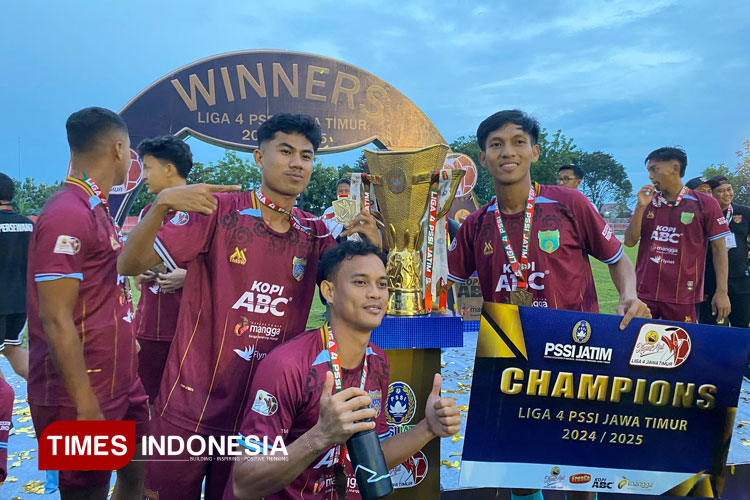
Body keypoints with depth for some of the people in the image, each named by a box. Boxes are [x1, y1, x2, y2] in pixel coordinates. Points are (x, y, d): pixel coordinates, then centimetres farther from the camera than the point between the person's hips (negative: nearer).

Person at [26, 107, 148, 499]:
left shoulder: (97, 210, 10)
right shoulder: (67, 215, -20)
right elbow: (56, 321, -22)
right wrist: (86, 407, -21)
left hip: (121, 386, 9)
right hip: (82, 399, -9)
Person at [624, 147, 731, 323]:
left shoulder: (705, 204, -2)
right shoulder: (647, 203, 8)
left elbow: (719, 249, -1)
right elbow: (630, 242, 3)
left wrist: (721, 292, -6)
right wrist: (640, 207, -8)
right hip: (644, 293, 3)